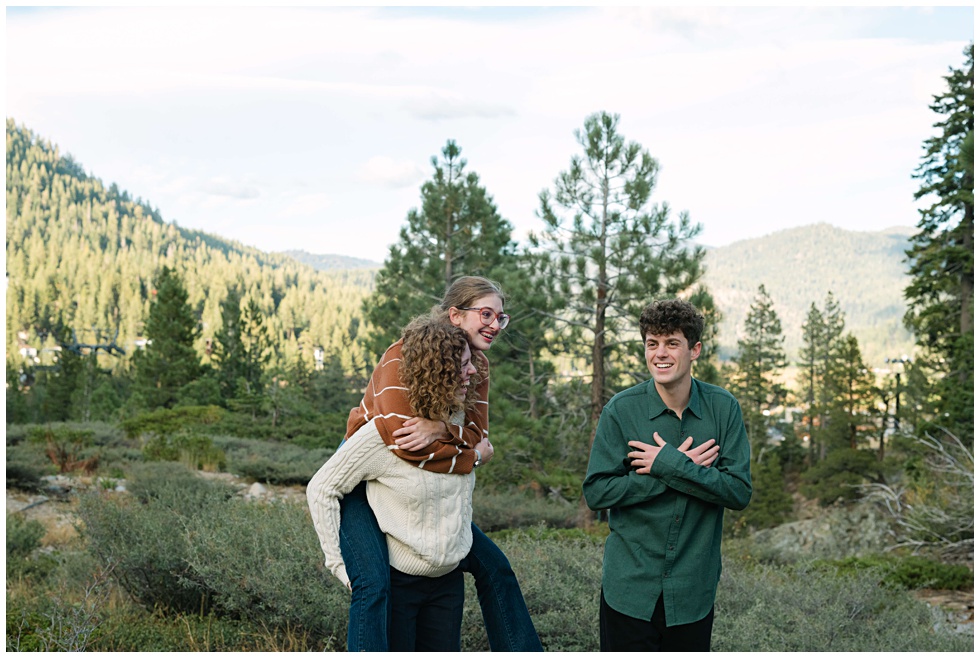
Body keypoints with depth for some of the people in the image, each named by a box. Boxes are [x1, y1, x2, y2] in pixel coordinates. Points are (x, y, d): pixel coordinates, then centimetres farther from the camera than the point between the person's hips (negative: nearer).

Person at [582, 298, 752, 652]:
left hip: (694, 590, 1)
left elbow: (740, 492, -8)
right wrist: (686, 468, -15)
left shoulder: (723, 408, -3)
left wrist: (670, 466, -19)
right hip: (630, 586, -1)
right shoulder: (621, 410, -7)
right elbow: (596, 491, -10)